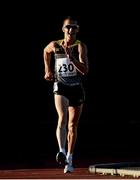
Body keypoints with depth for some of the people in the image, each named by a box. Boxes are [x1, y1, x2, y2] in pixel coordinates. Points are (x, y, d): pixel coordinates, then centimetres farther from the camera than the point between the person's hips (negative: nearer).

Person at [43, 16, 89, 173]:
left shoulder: (80, 46, -6)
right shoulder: (54, 45, 1)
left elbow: (85, 70, -17)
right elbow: (46, 51, 27)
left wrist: (71, 57, -28)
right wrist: (48, 69, 25)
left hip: (77, 89, 1)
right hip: (60, 87, -1)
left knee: (73, 126, 9)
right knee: (62, 118, -25)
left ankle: (69, 159, 23)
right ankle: (62, 151, -40)